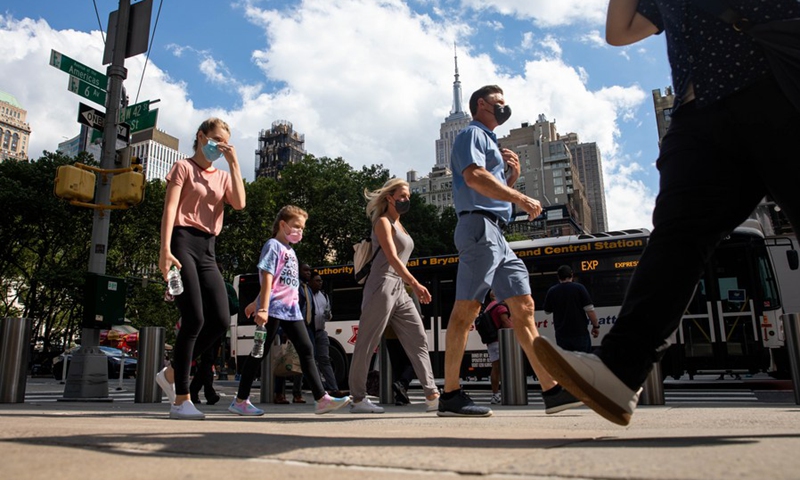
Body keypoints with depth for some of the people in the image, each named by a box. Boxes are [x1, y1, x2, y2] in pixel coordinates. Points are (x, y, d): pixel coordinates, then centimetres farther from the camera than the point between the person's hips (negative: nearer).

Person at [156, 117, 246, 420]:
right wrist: (165, 249, -18)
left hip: (207, 250, 6)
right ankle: (180, 399, -5)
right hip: (183, 243, -6)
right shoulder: (184, 168, 6)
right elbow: (170, 209, -6)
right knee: (194, 319, -14)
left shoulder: (223, 177, 21)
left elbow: (239, 204, 0)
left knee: (221, 321, -5)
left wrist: (234, 164, 1)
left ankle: (172, 373, 14)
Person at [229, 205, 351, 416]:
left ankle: (321, 399, 0)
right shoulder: (273, 245, -5)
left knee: (306, 350, 1)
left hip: (291, 309, 8)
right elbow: (267, 279, -14)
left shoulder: (290, 250, 21)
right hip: (274, 308, -8)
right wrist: (263, 308, -21)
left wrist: (256, 303, 27)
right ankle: (240, 401, 11)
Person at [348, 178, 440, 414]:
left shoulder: (399, 225, 22)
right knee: (367, 344, -3)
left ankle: (432, 395, -2)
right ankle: (357, 399, 4)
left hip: (399, 290, 9)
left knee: (418, 340, 0)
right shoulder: (383, 222, -4)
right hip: (382, 286, -9)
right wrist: (415, 284, -24)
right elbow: (392, 258, -16)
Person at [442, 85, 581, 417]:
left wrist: (512, 175, 14)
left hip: (496, 234, 10)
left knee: (524, 307, 3)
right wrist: (521, 198, -16)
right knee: (466, 308, -11)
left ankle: (552, 390, 3)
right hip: (479, 225, -10)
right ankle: (450, 396, -8)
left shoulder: (490, 142, 31)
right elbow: (474, 177, -16)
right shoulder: (472, 133, 3)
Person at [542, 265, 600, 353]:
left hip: (562, 334, 2)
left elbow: (547, 312, 13)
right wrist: (596, 326, 1)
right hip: (580, 333, -2)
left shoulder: (551, 291, 1)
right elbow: (589, 310, -10)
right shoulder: (579, 288, -6)